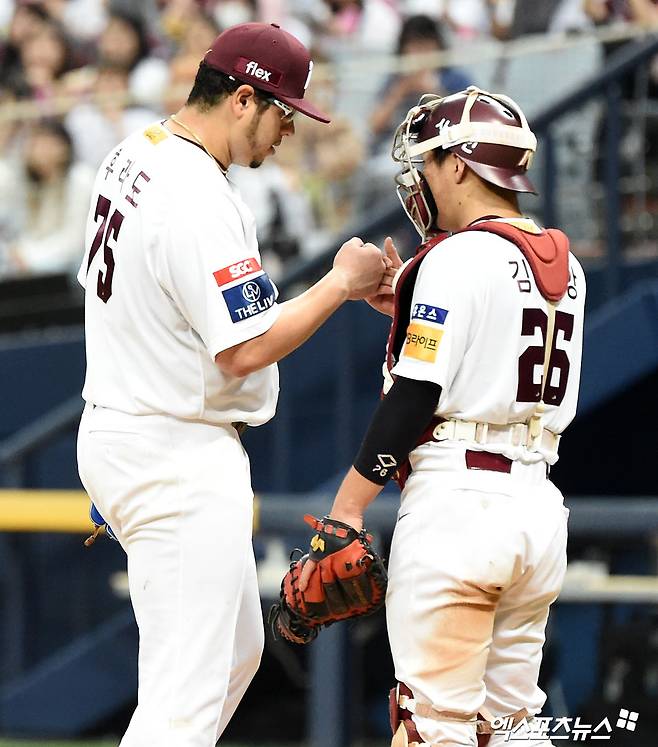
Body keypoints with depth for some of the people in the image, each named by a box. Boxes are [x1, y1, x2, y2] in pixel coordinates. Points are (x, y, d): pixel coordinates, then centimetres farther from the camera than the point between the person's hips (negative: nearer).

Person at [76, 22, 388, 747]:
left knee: (236, 647, 22)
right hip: (180, 461, -11)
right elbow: (244, 351, -23)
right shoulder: (200, 203, -23)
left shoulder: (135, 153, 8)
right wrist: (342, 281, -12)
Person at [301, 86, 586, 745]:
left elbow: (415, 396, -13)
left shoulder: (459, 256, -9)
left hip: (457, 499, -8)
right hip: (540, 507, 8)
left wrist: (347, 508, -10)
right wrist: (410, 309, 21)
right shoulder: (565, 265, 14)